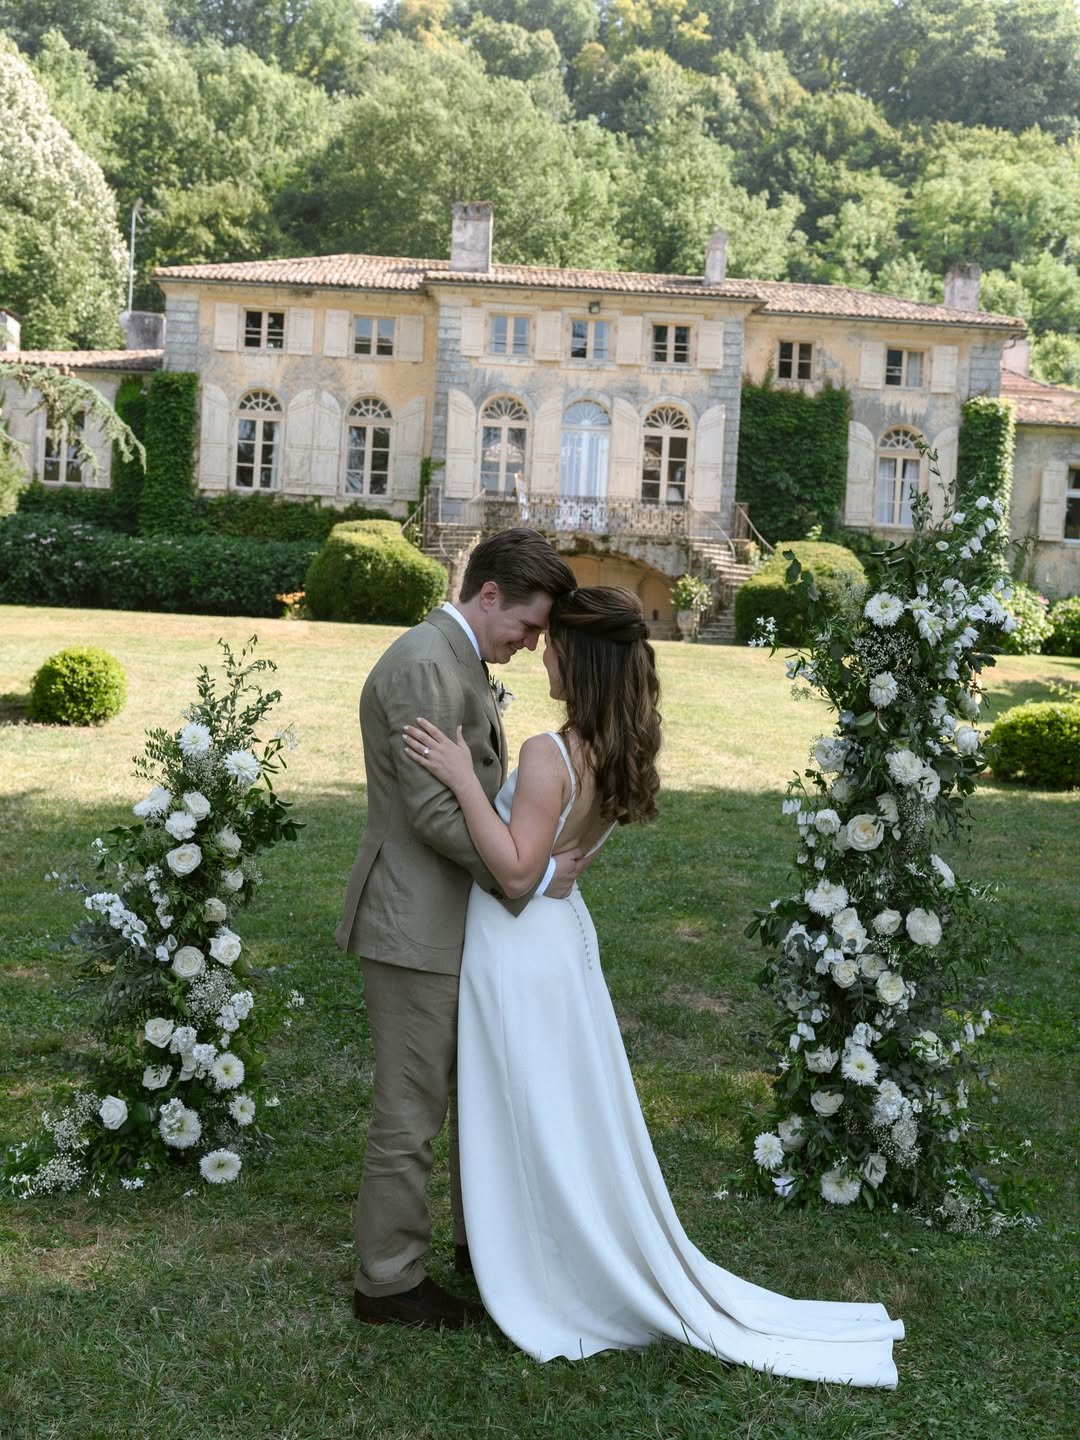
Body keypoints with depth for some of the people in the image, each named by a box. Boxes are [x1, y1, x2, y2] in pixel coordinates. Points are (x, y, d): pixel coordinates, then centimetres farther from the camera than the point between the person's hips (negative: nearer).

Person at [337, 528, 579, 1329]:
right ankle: (388, 1281, 17)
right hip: (417, 929, -10)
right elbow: (433, 809, -24)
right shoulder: (424, 665, -19)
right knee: (412, 1111, 2)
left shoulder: (463, 664, 14)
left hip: (459, 921, 10)